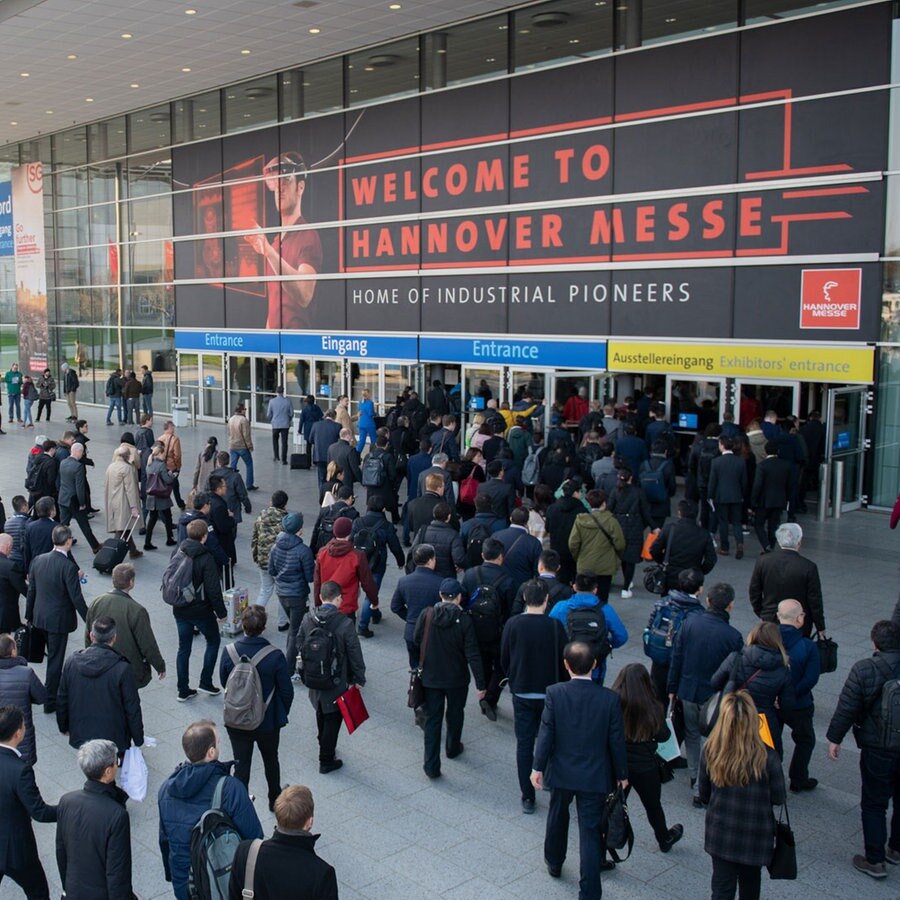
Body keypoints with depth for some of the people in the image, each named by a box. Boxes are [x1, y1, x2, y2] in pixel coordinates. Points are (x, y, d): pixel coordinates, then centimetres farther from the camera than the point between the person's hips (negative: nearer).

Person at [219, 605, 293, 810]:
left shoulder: (229, 652, -16)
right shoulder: (275, 656, -22)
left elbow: (223, 682, 0)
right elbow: (286, 691, -13)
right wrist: (282, 714, 7)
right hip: (268, 722, 0)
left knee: (241, 765, 13)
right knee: (271, 760, 24)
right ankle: (275, 799, 42)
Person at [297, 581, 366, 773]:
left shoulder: (307, 619, -8)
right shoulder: (344, 624, -23)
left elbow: (300, 645, 5)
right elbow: (355, 654, -15)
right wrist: (359, 678, -2)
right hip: (336, 683, -5)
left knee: (321, 714, 26)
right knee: (332, 720, 9)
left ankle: (324, 746, 44)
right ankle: (326, 761, 17)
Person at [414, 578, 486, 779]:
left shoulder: (426, 615, -12)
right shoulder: (464, 621, -17)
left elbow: (416, 641, 0)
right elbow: (472, 655, -16)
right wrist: (480, 684, -10)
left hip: (430, 677, 1)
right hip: (457, 679, -1)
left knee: (432, 718, 7)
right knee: (455, 714, 23)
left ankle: (432, 765, 3)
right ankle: (453, 748, 44)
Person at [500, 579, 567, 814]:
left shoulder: (512, 625, -11)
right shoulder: (555, 626, -15)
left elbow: (504, 660, -1)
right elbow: (564, 662, -7)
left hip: (522, 694, 0)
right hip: (551, 694, 0)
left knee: (524, 745, 8)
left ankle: (527, 797, 11)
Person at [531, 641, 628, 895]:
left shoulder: (554, 693, -15)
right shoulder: (609, 699, -13)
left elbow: (546, 733, -12)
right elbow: (616, 740, -6)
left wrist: (538, 767, -2)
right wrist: (621, 774, 7)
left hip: (561, 772, 1)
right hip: (595, 776, -1)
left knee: (557, 818, 25)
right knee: (590, 831, 6)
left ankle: (554, 862, 46)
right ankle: (589, 892, 7)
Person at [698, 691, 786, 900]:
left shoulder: (710, 752, -17)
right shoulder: (767, 757, -24)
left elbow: (704, 795, -3)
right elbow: (778, 798, -10)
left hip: (720, 834, 1)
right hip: (755, 836, -1)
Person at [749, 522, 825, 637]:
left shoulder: (763, 561, -7)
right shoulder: (808, 567, -15)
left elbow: (754, 593, 3)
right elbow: (815, 601, -8)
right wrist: (820, 628, 4)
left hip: (769, 620, 3)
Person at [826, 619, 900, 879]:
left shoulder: (864, 670, -16)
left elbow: (846, 708, -12)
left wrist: (834, 739, -1)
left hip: (878, 748, -4)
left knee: (874, 804, 8)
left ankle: (874, 860, 13)